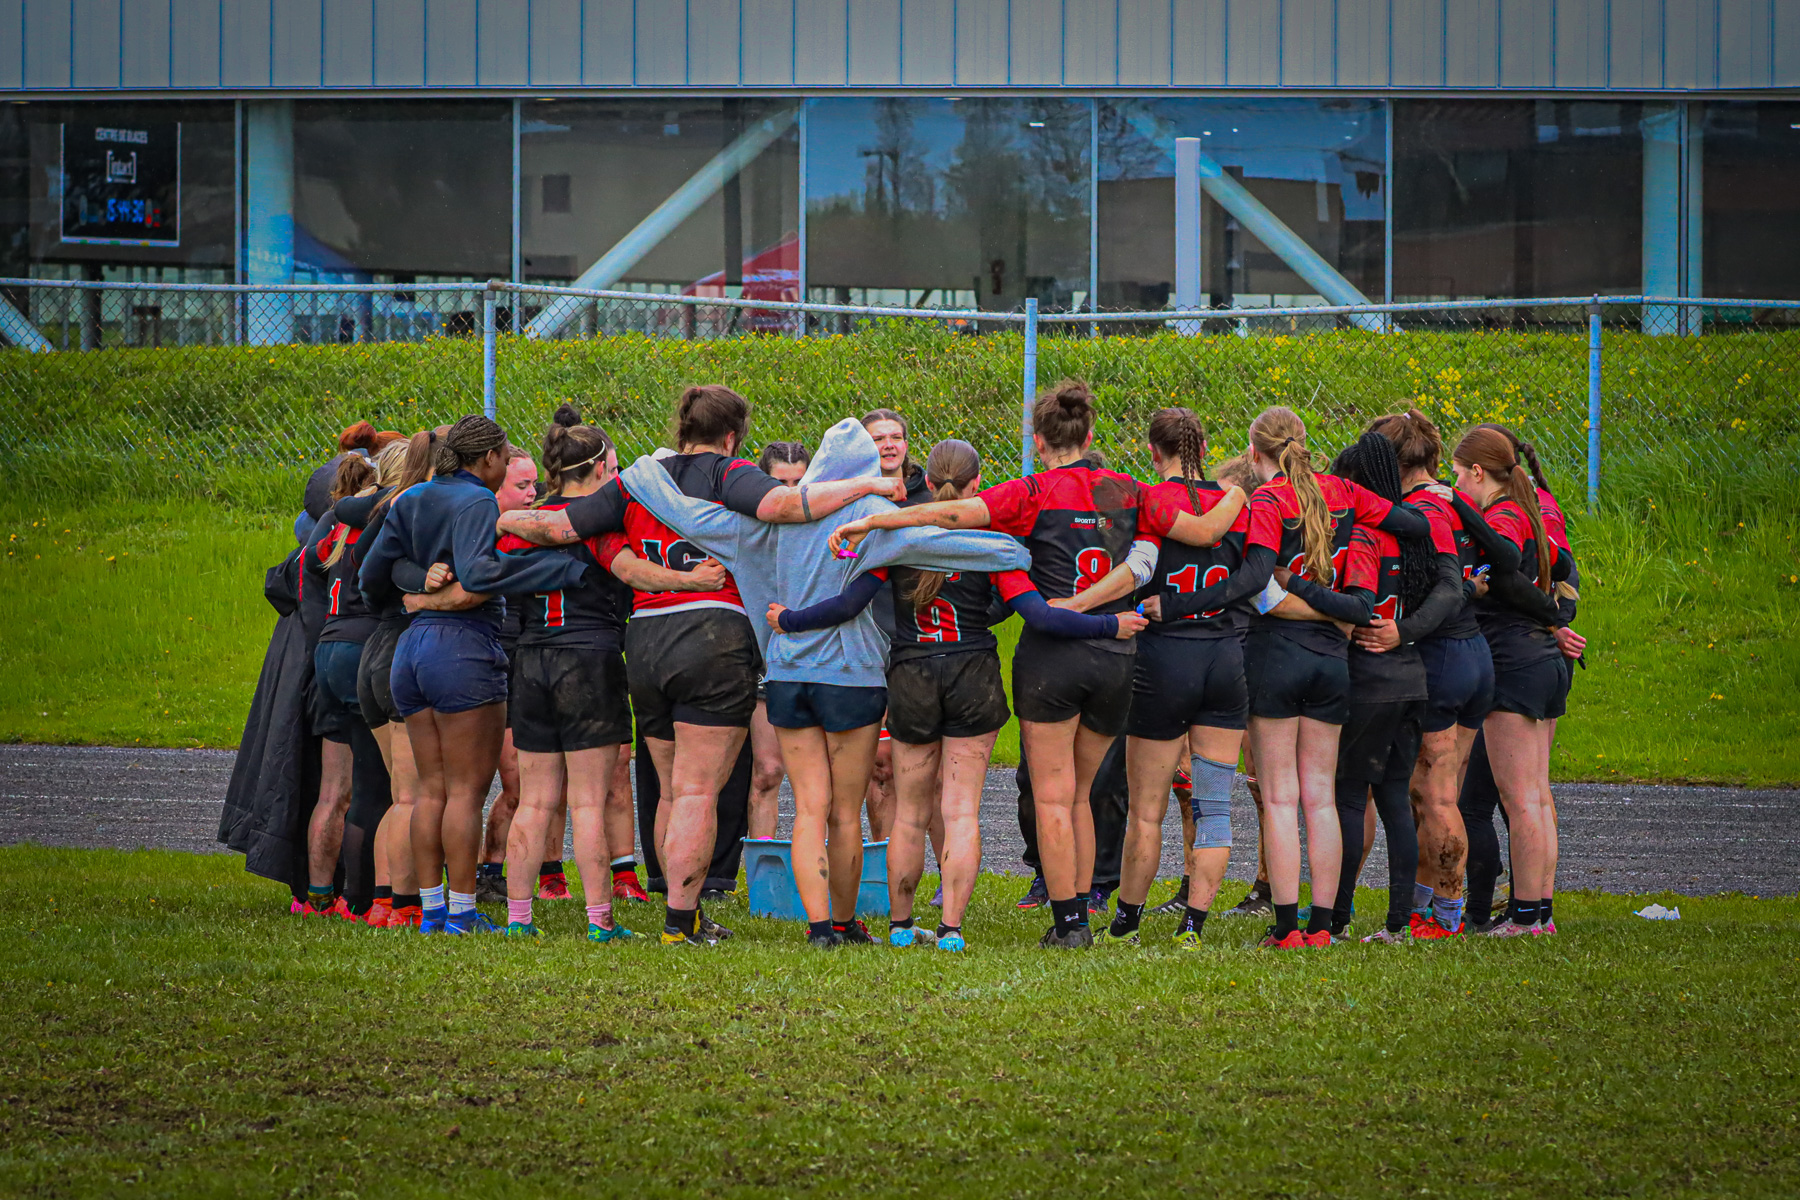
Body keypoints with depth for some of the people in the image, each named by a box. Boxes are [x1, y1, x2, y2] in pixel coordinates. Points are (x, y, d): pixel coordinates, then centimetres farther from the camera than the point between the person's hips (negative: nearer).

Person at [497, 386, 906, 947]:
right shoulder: (728, 475, -2)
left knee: (672, 790, 14)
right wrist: (866, 486, -16)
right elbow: (779, 504, -21)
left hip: (642, 641, 6)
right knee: (698, 792, -4)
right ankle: (680, 920, -7)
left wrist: (508, 520, 29)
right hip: (713, 638, -6)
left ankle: (684, 919, 18)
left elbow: (559, 526, 11)